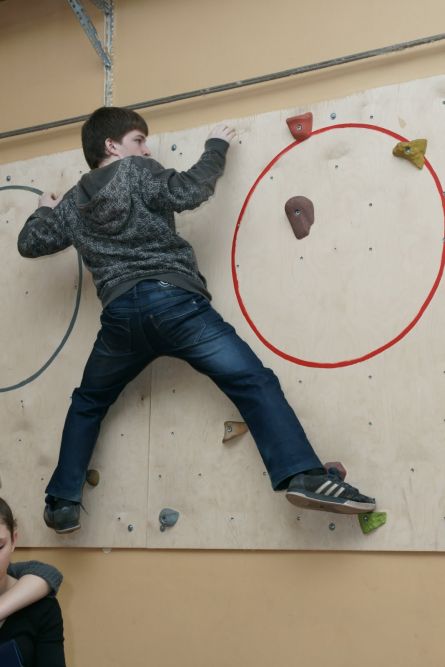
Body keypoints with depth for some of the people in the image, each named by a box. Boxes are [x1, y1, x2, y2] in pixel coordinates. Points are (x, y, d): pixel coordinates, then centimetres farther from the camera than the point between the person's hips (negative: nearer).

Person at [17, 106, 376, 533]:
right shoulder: (136, 171, 8)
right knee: (254, 382, -10)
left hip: (120, 314, 5)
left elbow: (28, 243, 29)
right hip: (172, 300, -4)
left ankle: (62, 504, 22)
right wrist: (216, 147, 8)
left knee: (87, 404, 27)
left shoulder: (72, 203, 22)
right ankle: (303, 475, -29)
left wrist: (45, 211, 50)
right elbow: (188, 192, -7)